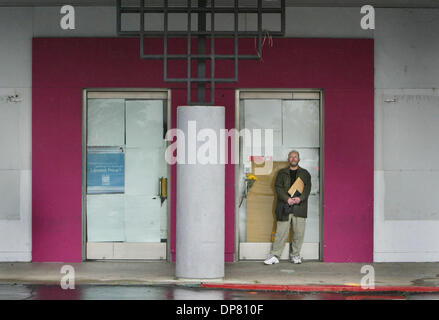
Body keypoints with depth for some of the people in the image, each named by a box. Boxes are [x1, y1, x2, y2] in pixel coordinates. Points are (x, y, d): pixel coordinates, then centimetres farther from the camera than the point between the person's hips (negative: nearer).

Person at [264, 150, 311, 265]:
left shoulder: (305, 173, 15)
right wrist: (287, 199, -13)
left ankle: (295, 255, 12)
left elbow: (307, 188, 5)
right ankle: (274, 256, -1)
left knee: (299, 232, -1)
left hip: (299, 207, 1)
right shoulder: (282, 173, 13)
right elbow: (278, 187, 2)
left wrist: (300, 198, -13)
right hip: (284, 207, -1)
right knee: (281, 232, -4)